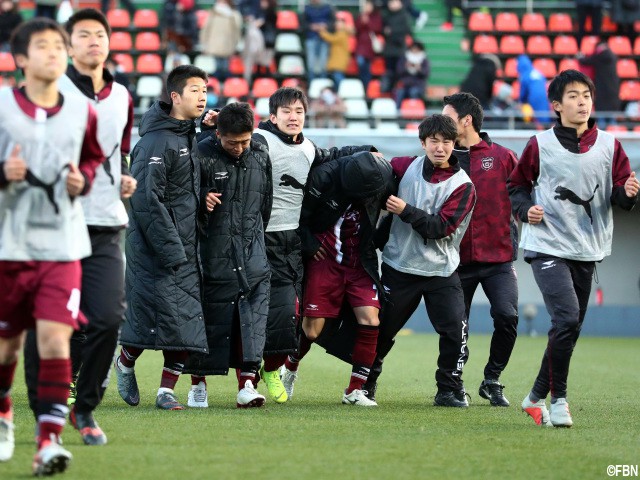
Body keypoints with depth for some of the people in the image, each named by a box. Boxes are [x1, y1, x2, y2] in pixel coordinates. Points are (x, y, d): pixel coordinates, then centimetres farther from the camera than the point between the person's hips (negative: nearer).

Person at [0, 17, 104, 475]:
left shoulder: (82, 111, 2)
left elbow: (94, 158, 20)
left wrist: (84, 180, -1)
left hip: (63, 247, 0)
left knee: (55, 340, -14)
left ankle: (49, 441, -16)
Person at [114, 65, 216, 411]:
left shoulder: (189, 135, 13)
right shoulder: (156, 142, -15)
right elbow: (146, 199, -20)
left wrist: (202, 197, 7)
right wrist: (170, 249, -21)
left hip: (185, 246, 8)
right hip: (154, 248, -8)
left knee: (187, 317, 2)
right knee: (160, 314, -9)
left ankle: (166, 390, 6)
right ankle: (125, 362, 18)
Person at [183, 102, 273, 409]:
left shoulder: (261, 157, 8)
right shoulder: (203, 156, -8)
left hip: (251, 254, 4)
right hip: (213, 255, -4)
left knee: (253, 316, -6)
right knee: (209, 318, 1)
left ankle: (247, 383, -8)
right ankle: (198, 384, 13)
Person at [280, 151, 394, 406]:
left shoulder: (383, 179, -11)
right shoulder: (323, 177, -20)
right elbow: (299, 213, -8)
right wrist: (308, 243, -11)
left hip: (360, 262, 3)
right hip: (324, 259, -3)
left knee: (370, 320, -13)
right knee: (313, 328, -1)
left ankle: (355, 390, -3)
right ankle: (290, 367, 31)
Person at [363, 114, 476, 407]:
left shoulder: (462, 185, -7)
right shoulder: (405, 167, 1)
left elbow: (442, 228, -16)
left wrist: (406, 211, -19)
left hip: (441, 270, -2)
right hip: (399, 265, 2)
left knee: (455, 330, -11)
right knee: (381, 329, 9)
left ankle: (449, 389, 3)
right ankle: (365, 383, 28)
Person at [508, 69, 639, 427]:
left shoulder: (609, 146, 5)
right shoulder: (540, 146, -1)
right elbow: (517, 185, 10)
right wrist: (526, 209, -8)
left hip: (587, 251, 4)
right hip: (547, 246, -4)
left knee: (569, 330, 9)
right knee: (567, 320, -19)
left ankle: (537, 397, 26)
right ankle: (559, 399, -7)